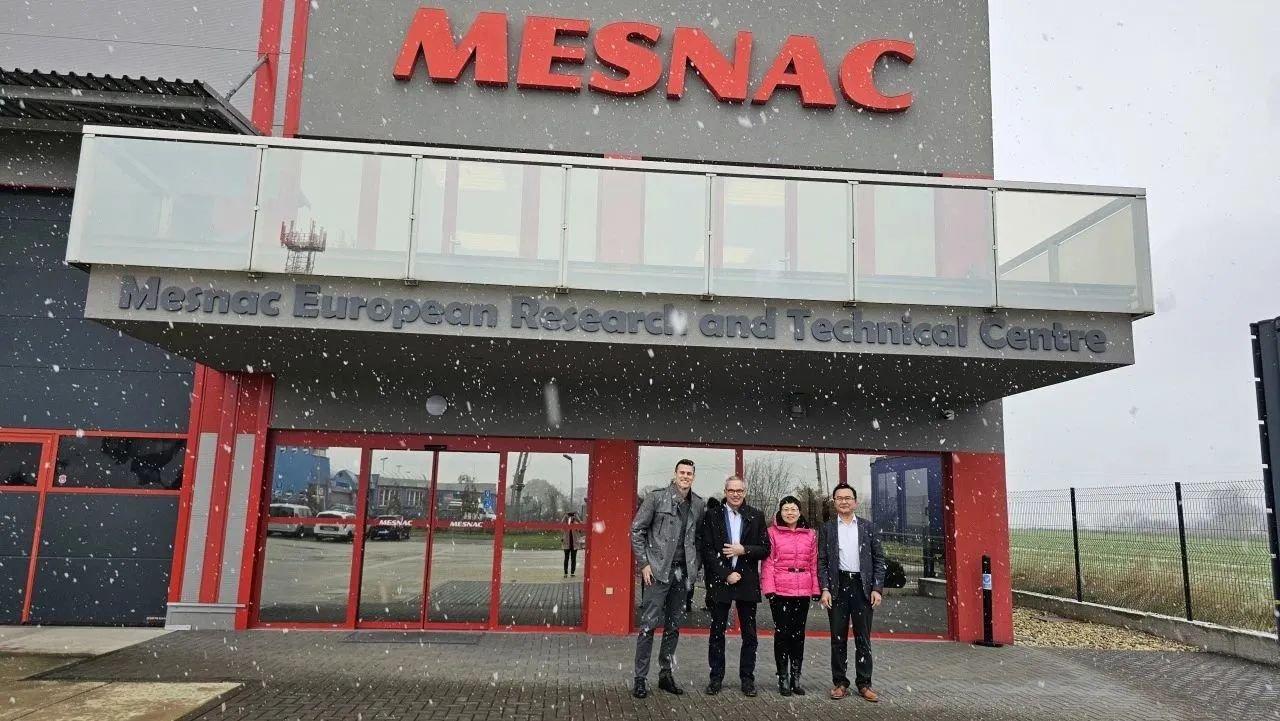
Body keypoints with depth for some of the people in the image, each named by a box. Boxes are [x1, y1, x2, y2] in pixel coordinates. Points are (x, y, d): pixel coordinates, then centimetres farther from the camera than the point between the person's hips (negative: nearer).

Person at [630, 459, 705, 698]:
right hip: (658, 570, -4)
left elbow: (699, 538, 15)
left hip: (683, 572, 5)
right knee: (649, 625, -3)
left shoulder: (699, 505, 7)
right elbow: (637, 530, -3)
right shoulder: (656, 497, -5)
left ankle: (665, 674, 23)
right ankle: (640, 678, 6)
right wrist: (644, 563, -8)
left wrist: (695, 566, 5)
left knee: (674, 626, 12)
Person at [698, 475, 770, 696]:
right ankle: (716, 677, 17)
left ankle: (747, 678, 17)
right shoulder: (712, 515, 0)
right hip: (719, 581, -1)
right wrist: (725, 575, -11)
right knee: (717, 632, 6)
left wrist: (744, 550, -13)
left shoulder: (756, 517, 5)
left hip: (747, 583, 1)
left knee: (749, 634, 6)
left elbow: (765, 549, 4)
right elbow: (706, 549, -4)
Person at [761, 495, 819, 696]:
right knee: (782, 633, 1)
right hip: (780, 591, -3)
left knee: (798, 634, 9)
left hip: (803, 591, 3)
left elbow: (814, 564, 10)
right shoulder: (772, 533, 0)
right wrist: (769, 589, -9)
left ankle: (796, 678, 18)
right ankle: (783, 678, 10)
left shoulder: (810, 535, 9)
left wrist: (816, 589, 6)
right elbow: (767, 563, -3)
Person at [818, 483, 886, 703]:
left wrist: (877, 589, -4)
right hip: (837, 587, 0)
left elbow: (879, 560, 5)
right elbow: (822, 561, 3)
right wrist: (824, 589, -8)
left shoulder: (867, 527, 8)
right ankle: (840, 683, 12)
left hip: (862, 586, 0)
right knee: (838, 638, 5)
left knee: (863, 638, 4)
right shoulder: (827, 528, 6)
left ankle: (864, 684, 12)